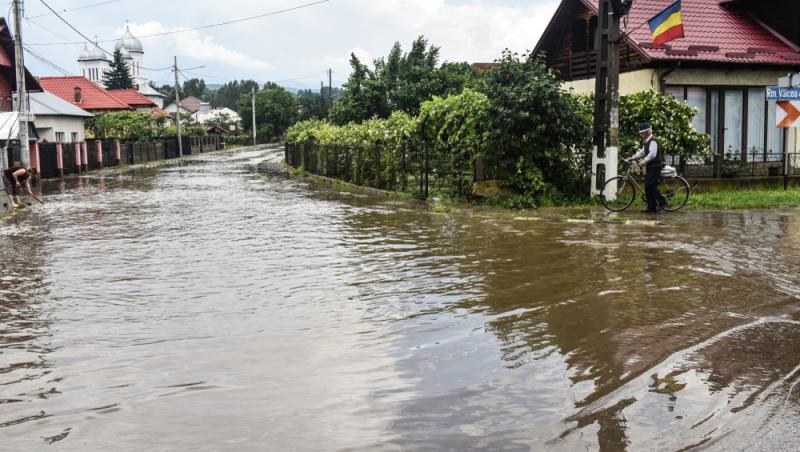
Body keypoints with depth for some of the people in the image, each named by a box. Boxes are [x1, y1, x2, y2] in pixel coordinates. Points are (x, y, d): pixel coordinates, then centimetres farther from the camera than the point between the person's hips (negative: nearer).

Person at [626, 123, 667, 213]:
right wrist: (633, 158, 11)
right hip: (649, 168, 10)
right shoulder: (647, 142, 18)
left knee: (650, 186, -15)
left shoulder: (653, 141, -15)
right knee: (647, 187, 7)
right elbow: (642, 152, 22)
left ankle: (662, 202, -4)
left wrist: (644, 161, -31)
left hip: (654, 167, -10)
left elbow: (652, 154, -25)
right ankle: (651, 207, 10)